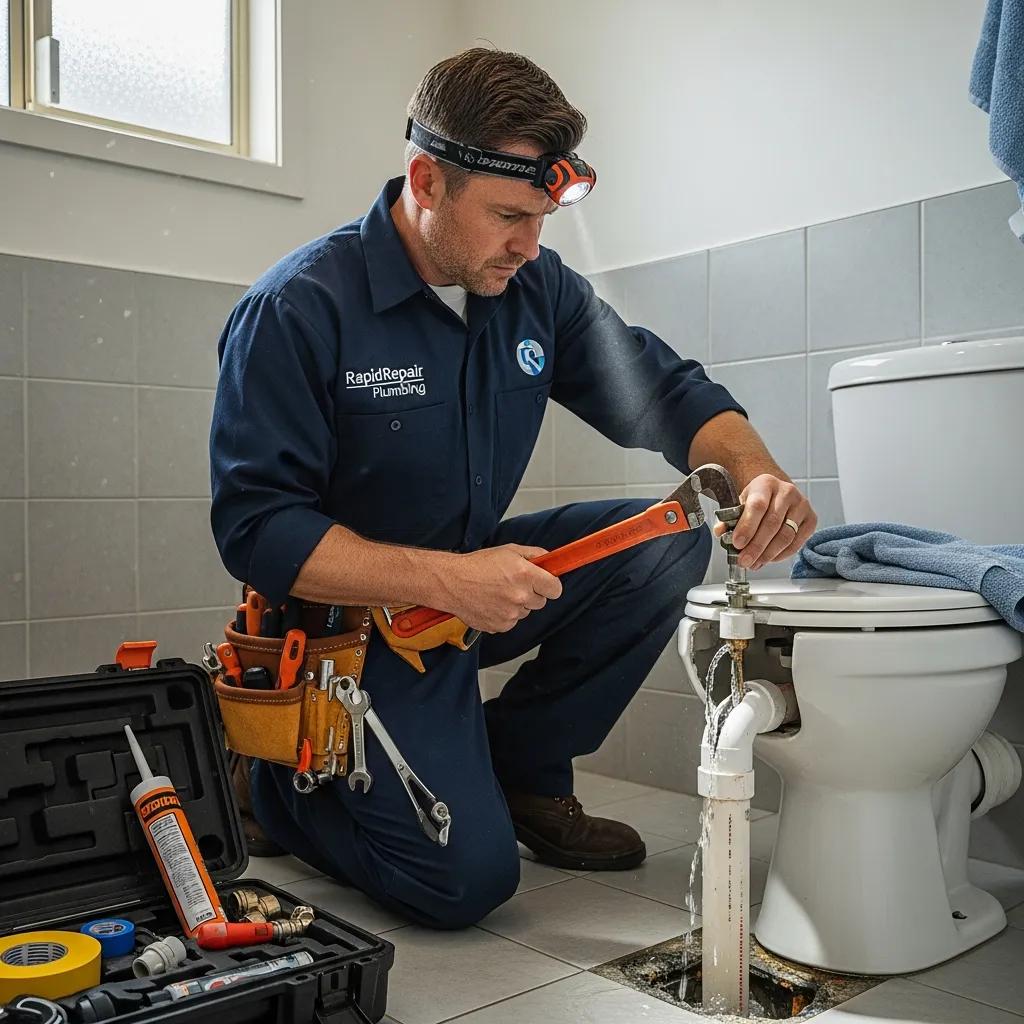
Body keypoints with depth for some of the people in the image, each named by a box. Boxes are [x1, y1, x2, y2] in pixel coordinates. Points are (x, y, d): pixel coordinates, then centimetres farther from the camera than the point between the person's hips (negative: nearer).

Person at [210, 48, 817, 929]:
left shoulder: (537, 287, -2)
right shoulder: (296, 310, -20)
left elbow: (665, 392, 0)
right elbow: (256, 528, -23)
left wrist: (755, 472, -22)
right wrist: (444, 579, -34)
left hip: (475, 576, 7)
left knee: (668, 541, -12)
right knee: (468, 878, -16)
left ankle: (522, 766, 4)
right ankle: (288, 779, 13)